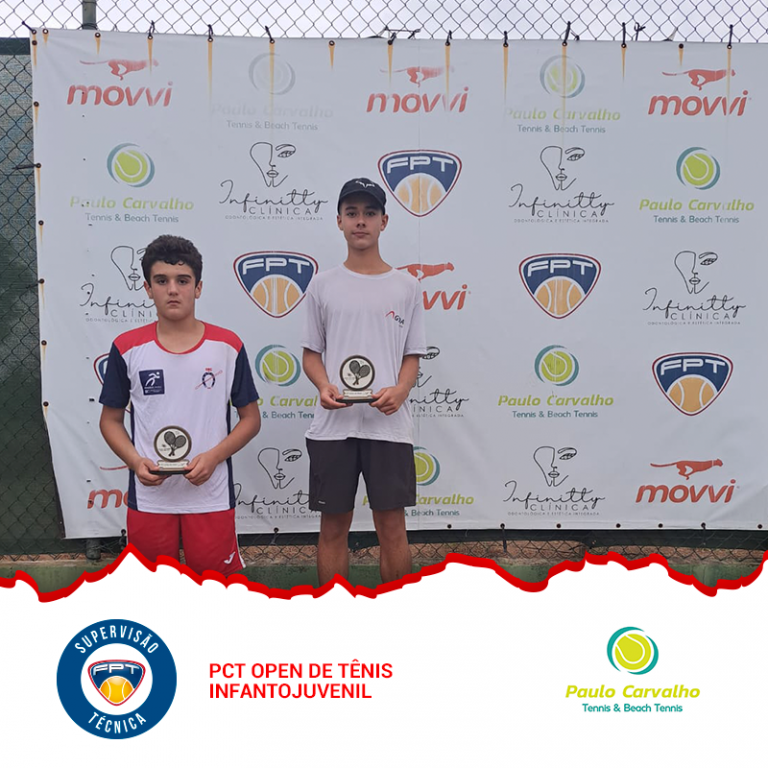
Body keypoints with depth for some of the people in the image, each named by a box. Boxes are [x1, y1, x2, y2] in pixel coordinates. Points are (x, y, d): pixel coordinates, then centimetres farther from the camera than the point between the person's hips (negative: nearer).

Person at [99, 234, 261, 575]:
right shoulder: (128, 348, -1)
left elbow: (251, 417, 3)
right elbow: (111, 419, 7)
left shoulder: (227, 346, -3)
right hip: (148, 495, 1)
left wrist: (213, 457, -13)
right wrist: (135, 461, -11)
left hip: (210, 494, -1)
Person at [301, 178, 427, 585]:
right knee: (333, 525, 8)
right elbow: (311, 352, 9)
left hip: (389, 423, 0)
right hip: (333, 424, 1)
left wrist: (399, 390, -14)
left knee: (392, 524, 5)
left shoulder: (406, 286, 6)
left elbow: (412, 355, 7)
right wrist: (324, 386, -12)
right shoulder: (323, 284, 6)